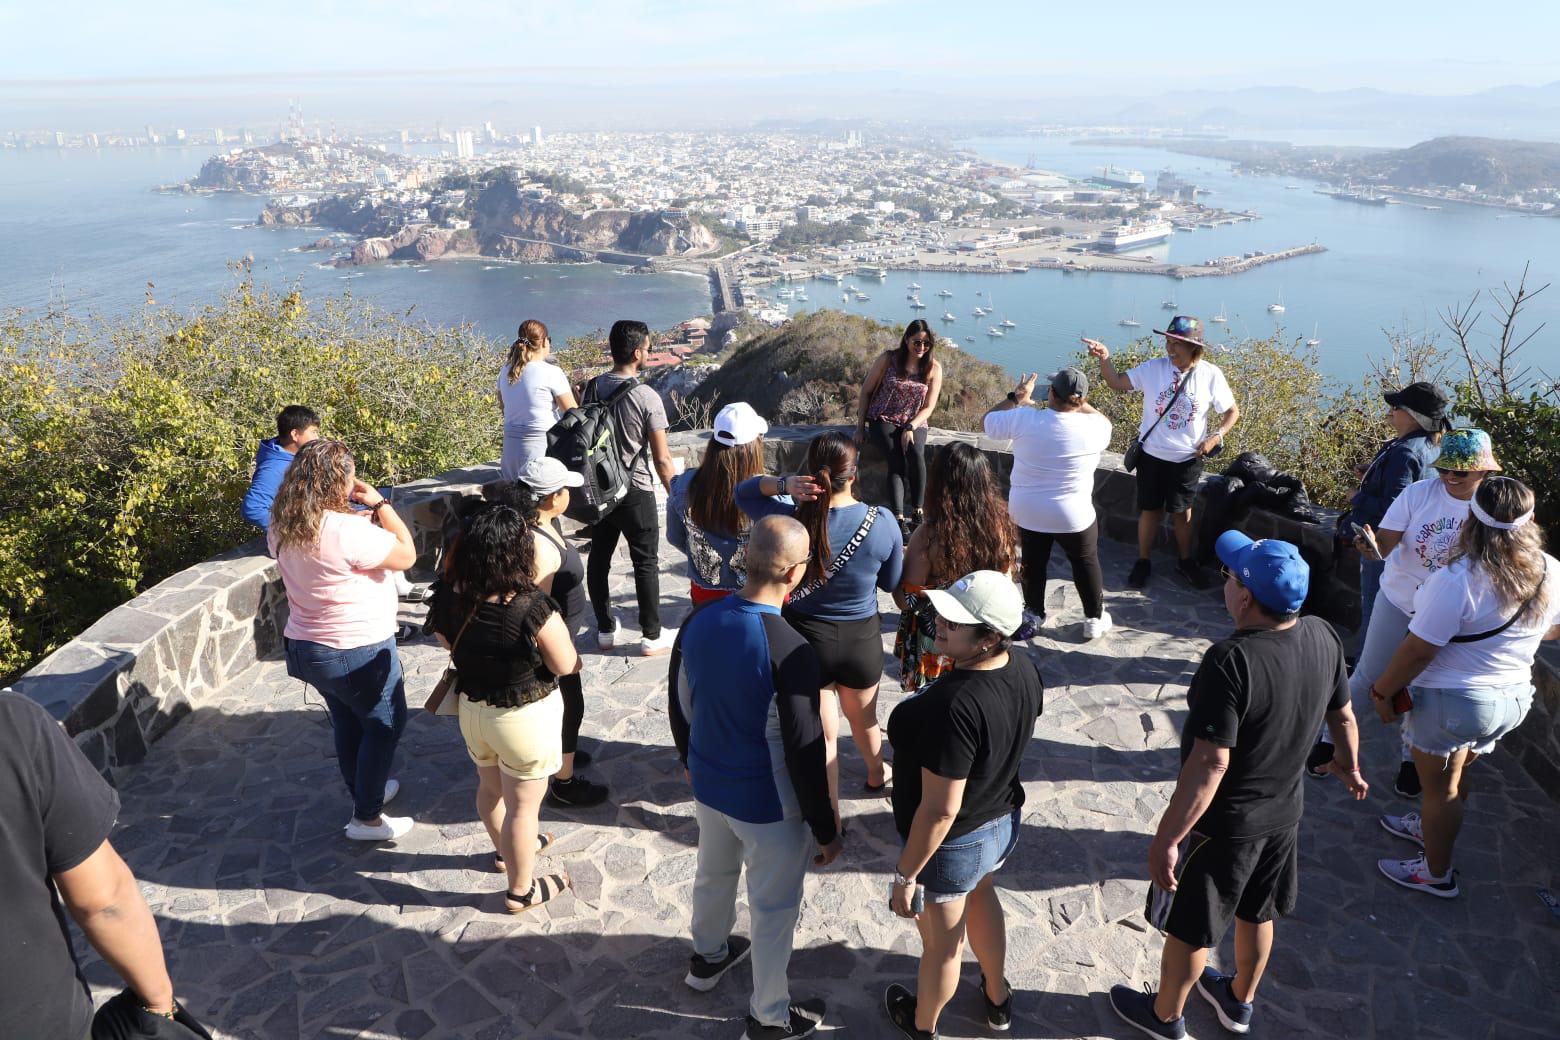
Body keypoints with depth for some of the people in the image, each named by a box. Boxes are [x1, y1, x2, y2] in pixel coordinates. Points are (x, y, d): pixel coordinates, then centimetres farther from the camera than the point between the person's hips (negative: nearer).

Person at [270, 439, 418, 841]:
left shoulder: (284, 526, -4)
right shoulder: (347, 531, -30)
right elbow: (407, 555, -19)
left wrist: (364, 519, 3)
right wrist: (380, 504, -13)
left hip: (307, 647, 8)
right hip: (358, 652, -8)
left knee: (347, 723, 25)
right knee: (385, 725, 12)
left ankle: (366, 790, 44)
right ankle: (366, 818, 20)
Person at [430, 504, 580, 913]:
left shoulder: (447, 598, -14)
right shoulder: (533, 608, -31)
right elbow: (565, 666, -19)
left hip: (471, 707, 6)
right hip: (525, 716, -6)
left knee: (490, 786, 29)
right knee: (523, 805, 13)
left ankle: (507, 850, 55)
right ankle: (521, 890, 32)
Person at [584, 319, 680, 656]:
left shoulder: (591, 389, 0)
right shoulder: (646, 397, -17)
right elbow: (662, 458, -15)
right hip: (636, 492, -5)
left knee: (599, 558, 14)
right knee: (646, 563, 6)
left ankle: (605, 629, 26)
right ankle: (652, 636, 14)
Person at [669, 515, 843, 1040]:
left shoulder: (697, 623, -11)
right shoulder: (790, 652, -31)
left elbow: (679, 706, 4)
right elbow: (804, 751, -23)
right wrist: (826, 829, -9)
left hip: (708, 786, 6)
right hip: (768, 805, -6)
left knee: (713, 873, 31)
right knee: (774, 910, 16)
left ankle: (707, 957, 57)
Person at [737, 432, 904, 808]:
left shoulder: (790, 518, -21)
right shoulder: (882, 524, -20)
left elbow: (743, 491, -2)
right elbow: (891, 583, -3)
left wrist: (783, 484, -20)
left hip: (807, 639, -1)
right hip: (862, 639, 2)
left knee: (822, 734, 17)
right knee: (864, 717, 31)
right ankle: (876, 773, 60)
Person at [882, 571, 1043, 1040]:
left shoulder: (955, 706, -39)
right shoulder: (1025, 669, -14)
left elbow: (940, 811, -32)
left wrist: (906, 875, -18)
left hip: (952, 844, -7)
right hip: (1003, 822, 7)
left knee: (942, 944, 20)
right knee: (981, 897, 36)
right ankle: (997, 997, 60)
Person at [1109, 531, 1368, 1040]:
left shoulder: (1231, 660, -34)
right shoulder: (1324, 638, -11)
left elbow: (1211, 762, -32)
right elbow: (1343, 716, 6)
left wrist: (1166, 837, -24)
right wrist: (1348, 766, 26)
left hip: (1223, 824, -7)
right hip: (1285, 809, 7)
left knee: (1188, 928, 17)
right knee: (1256, 913, 28)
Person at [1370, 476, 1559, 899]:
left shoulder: (1457, 581, -29)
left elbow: (1417, 650, -24)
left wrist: (1383, 691, -11)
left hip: (1453, 701, -7)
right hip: (1513, 698, 7)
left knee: (1440, 787, 12)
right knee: (1456, 776, 28)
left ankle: (1437, 874, 28)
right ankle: (1430, 826, 50)